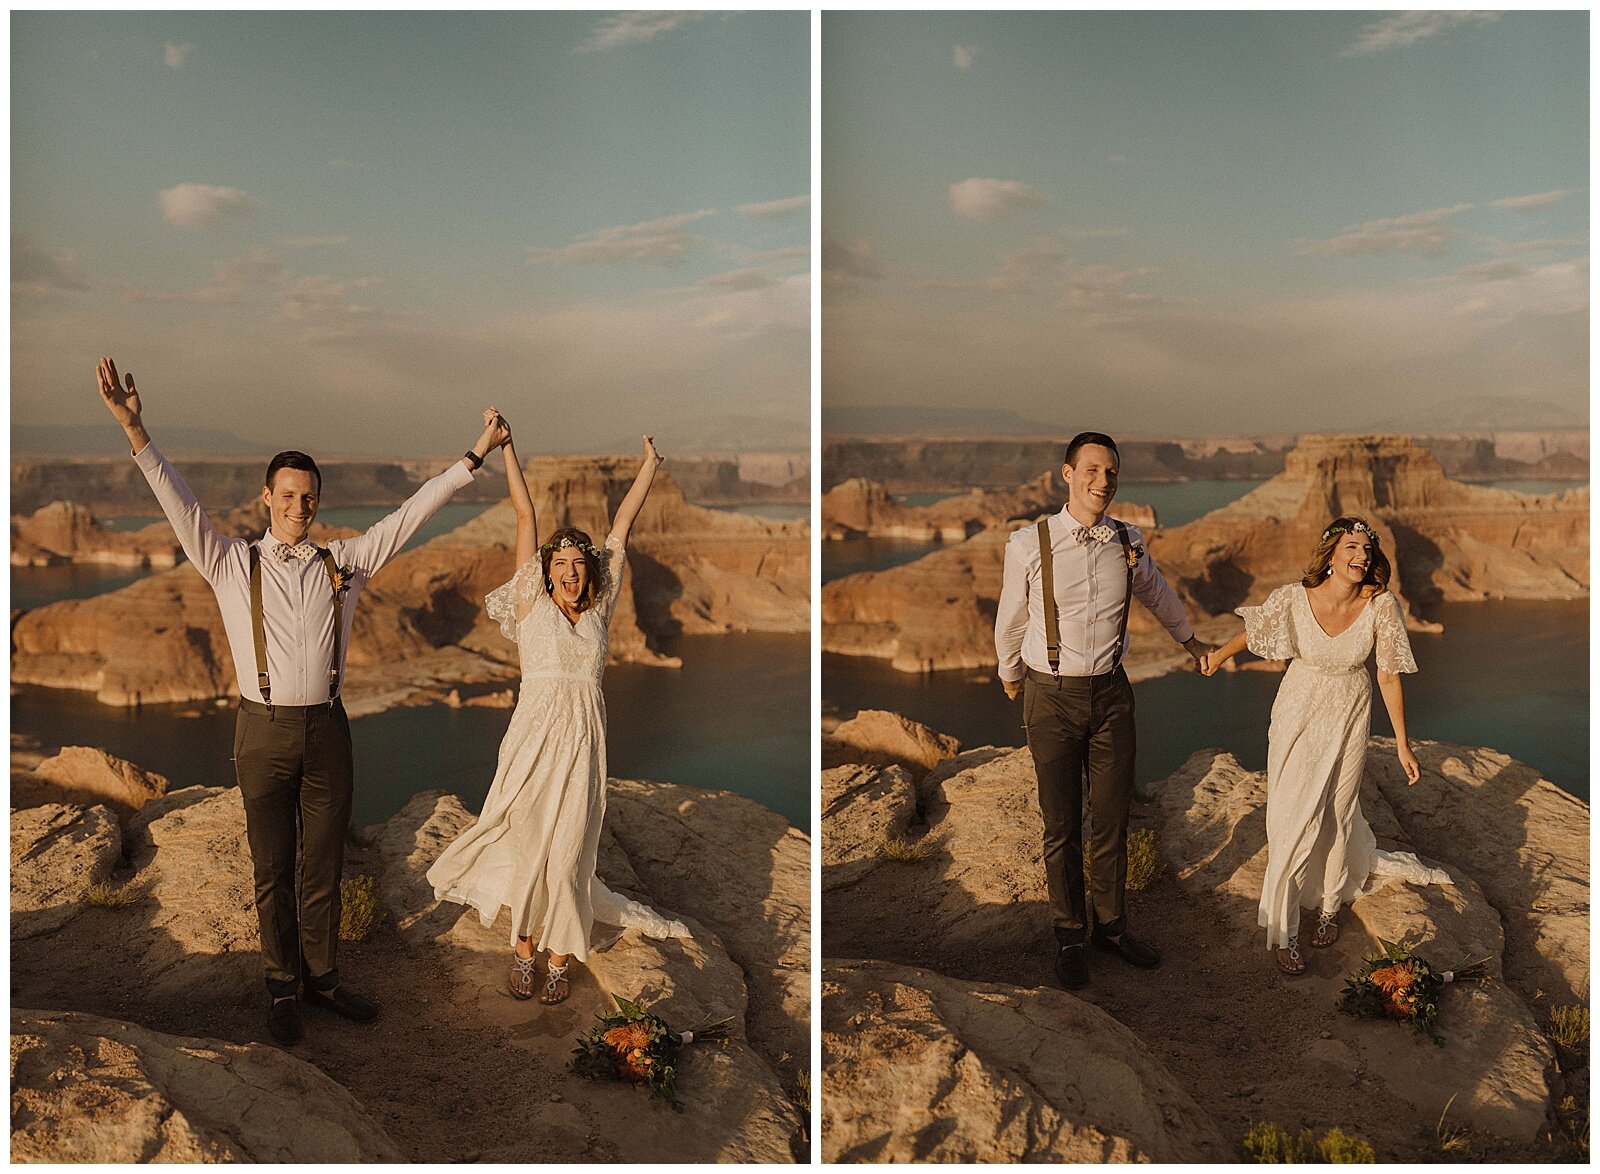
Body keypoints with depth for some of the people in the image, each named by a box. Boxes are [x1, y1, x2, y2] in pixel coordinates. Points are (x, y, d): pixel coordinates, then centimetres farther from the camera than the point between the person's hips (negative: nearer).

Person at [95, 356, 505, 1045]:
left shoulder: (344, 563, 6)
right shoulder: (231, 565, 1)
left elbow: (409, 516, 5)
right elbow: (181, 508, -9)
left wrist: (473, 458, 3)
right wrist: (135, 432, -22)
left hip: (328, 729, 2)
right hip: (265, 732, -2)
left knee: (324, 867, 11)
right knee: (272, 870, 7)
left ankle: (323, 978, 26)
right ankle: (283, 989, 21)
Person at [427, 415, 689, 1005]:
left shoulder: (599, 609, 11)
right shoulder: (533, 602, 5)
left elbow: (621, 526, 15)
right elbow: (525, 515, 4)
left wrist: (650, 465, 23)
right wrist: (505, 445, 9)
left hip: (584, 739, 1)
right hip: (535, 734, -1)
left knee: (568, 852, 3)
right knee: (527, 842, 4)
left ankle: (560, 958, 14)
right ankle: (524, 947, 19)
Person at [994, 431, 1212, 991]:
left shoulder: (1129, 542, 0)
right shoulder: (1029, 544, -11)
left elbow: (1157, 593, 22)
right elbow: (1010, 621, 4)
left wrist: (1190, 639, 38)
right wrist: (1010, 677, 18)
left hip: (1111, 693, 3)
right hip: (1052, 697, -3)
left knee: (1112, 820, 10)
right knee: (1062, 826, 6)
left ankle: (1110, 925, 29)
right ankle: (1068, 935, 23)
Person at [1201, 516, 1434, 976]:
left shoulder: (1380, 605, -19)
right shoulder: (1294, 598, -22)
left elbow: (1389, 676, -9)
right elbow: (1255, 630, -1)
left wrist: (1402, 744, -4)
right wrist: (1220, 655, 15)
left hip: (1349, 717, 1)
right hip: (1298, 714, -1)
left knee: (1338, 815, 14)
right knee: (1294, 820, -2)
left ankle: (1330, 905, 40)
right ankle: (1282, 932, 12)